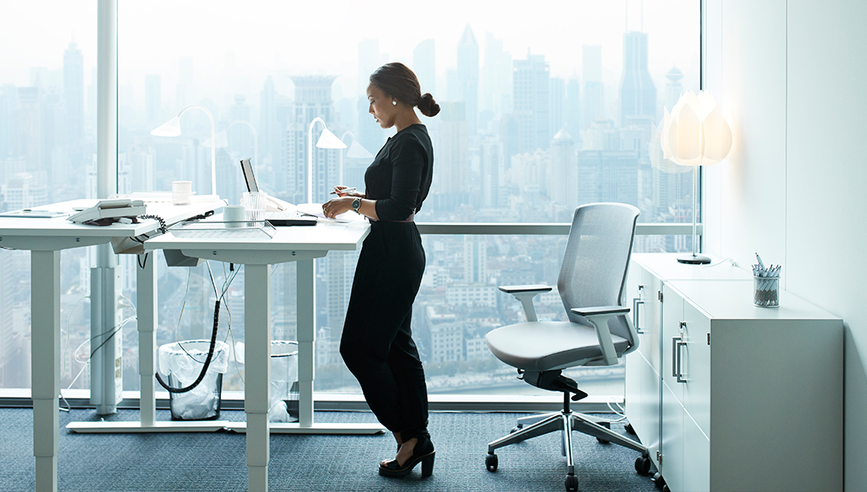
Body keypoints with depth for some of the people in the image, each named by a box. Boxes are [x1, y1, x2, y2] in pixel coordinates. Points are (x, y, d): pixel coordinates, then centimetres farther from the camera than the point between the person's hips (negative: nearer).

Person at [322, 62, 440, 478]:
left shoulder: (410, 143, -18)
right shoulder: (408, 138, 14)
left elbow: (399, 208, -24)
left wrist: (353, 205, -15)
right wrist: (357, 196, 13)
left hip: (392, 255, -11)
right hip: (397, 252, 11)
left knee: (359, 348, -3)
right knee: (396, 346, 13)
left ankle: (408, 436, 4)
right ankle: (418, 441, 18)